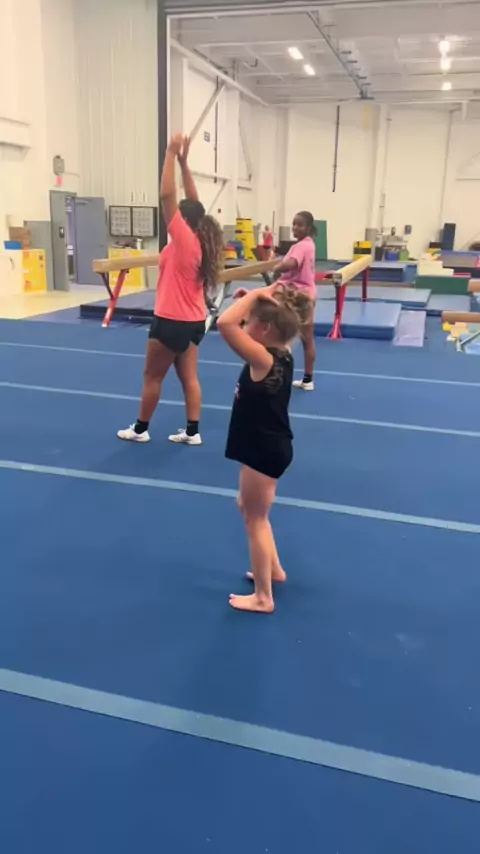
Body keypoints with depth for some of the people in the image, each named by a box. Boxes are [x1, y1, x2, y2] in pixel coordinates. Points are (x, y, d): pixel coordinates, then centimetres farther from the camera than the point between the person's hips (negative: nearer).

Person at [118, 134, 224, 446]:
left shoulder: (184, 240, -17)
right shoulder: (201, 239, 4)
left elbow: (167, 195, -21)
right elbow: (193, 203, 11)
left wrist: (172, 154, -17)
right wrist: (184, 161, 10)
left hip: (172, 321, -8)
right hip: (194, 320, 8)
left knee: (153, 376, 6)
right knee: (189, 376, 10)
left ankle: (140, 429, 19)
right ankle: (192, 431, 12)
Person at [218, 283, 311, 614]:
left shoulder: (264, 359, -25)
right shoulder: (282, 354, 0)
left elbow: (225, 323, -34)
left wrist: (255, 295, -25)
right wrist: (258, 299, 2)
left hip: (264, 452, -10)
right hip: (271, 447, 10)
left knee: (255, 519, 5)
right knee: (250, 509, 27)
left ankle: (263, 597, 17)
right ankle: (273, 569, 41)